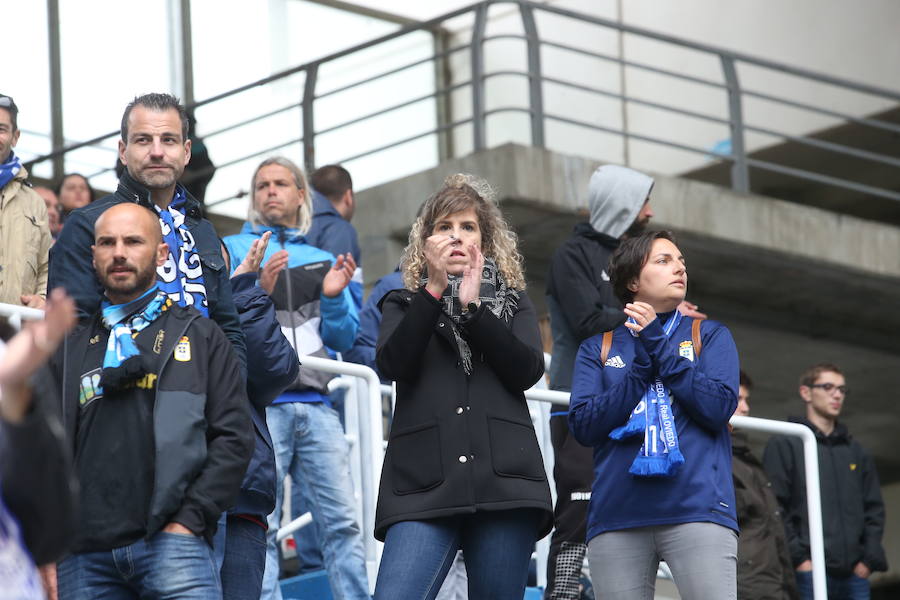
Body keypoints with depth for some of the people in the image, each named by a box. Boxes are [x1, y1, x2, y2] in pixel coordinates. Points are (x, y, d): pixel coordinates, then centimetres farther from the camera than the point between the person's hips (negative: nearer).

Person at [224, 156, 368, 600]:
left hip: (315, 405, 3)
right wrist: (258, 291, -17)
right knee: (260, 527, -8)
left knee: (342, 522, -3)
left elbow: (343, 339, 15)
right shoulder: (232, 251, 11)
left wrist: (334, 298, -4)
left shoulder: (323, 260, 21)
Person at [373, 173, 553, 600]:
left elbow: (528, 371, 1)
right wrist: (434, 289, -7)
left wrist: (473, 307, -4)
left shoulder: (512, 303, 20)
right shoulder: (405, 304, 19)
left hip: (504, 483, 1)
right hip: (423, 485, -1)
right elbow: (392, 364, -2)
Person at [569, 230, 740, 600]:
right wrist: (641, 368, -5)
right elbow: (583, 426, 4)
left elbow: (720, 407, -1)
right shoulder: (598, 348, 17)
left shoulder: (710, 335, 15)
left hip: (697, 509, -2)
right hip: (617, 514, 2)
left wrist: (659, 348, -2)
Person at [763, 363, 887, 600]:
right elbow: (775, 508, -6)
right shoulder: (783, 446, 3)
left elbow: (874, 509, 20)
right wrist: (799, 558, -14)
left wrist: (869, 559, 5)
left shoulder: (855, 451, 21)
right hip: (809, 572, -6)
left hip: (855, 574, 6)